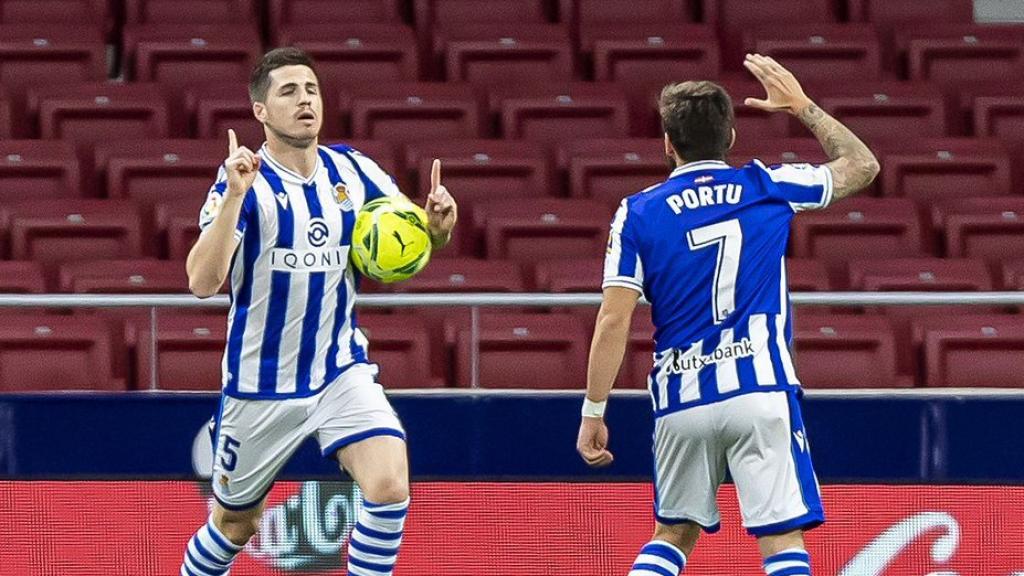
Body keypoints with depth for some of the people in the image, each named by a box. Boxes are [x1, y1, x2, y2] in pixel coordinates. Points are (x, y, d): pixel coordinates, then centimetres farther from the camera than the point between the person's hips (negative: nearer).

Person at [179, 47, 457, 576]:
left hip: (341, 370, 3)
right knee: (235, 524, 12)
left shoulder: (352, 171, -2)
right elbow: (202, 282, -26)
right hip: (260, 384, -2)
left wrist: (438, 226, -14)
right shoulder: (244, 181, -14)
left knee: (389, 483, -22)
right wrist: (234, 196, -38)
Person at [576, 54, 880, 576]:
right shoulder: (767, 188, 4)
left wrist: (593, 414, 1)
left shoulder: (637, 214, 2)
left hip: (681, 403, 2)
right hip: (760, 393, -2)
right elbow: (862, 165, 19)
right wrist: (802, 106, 28)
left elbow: (613, 322, -4)